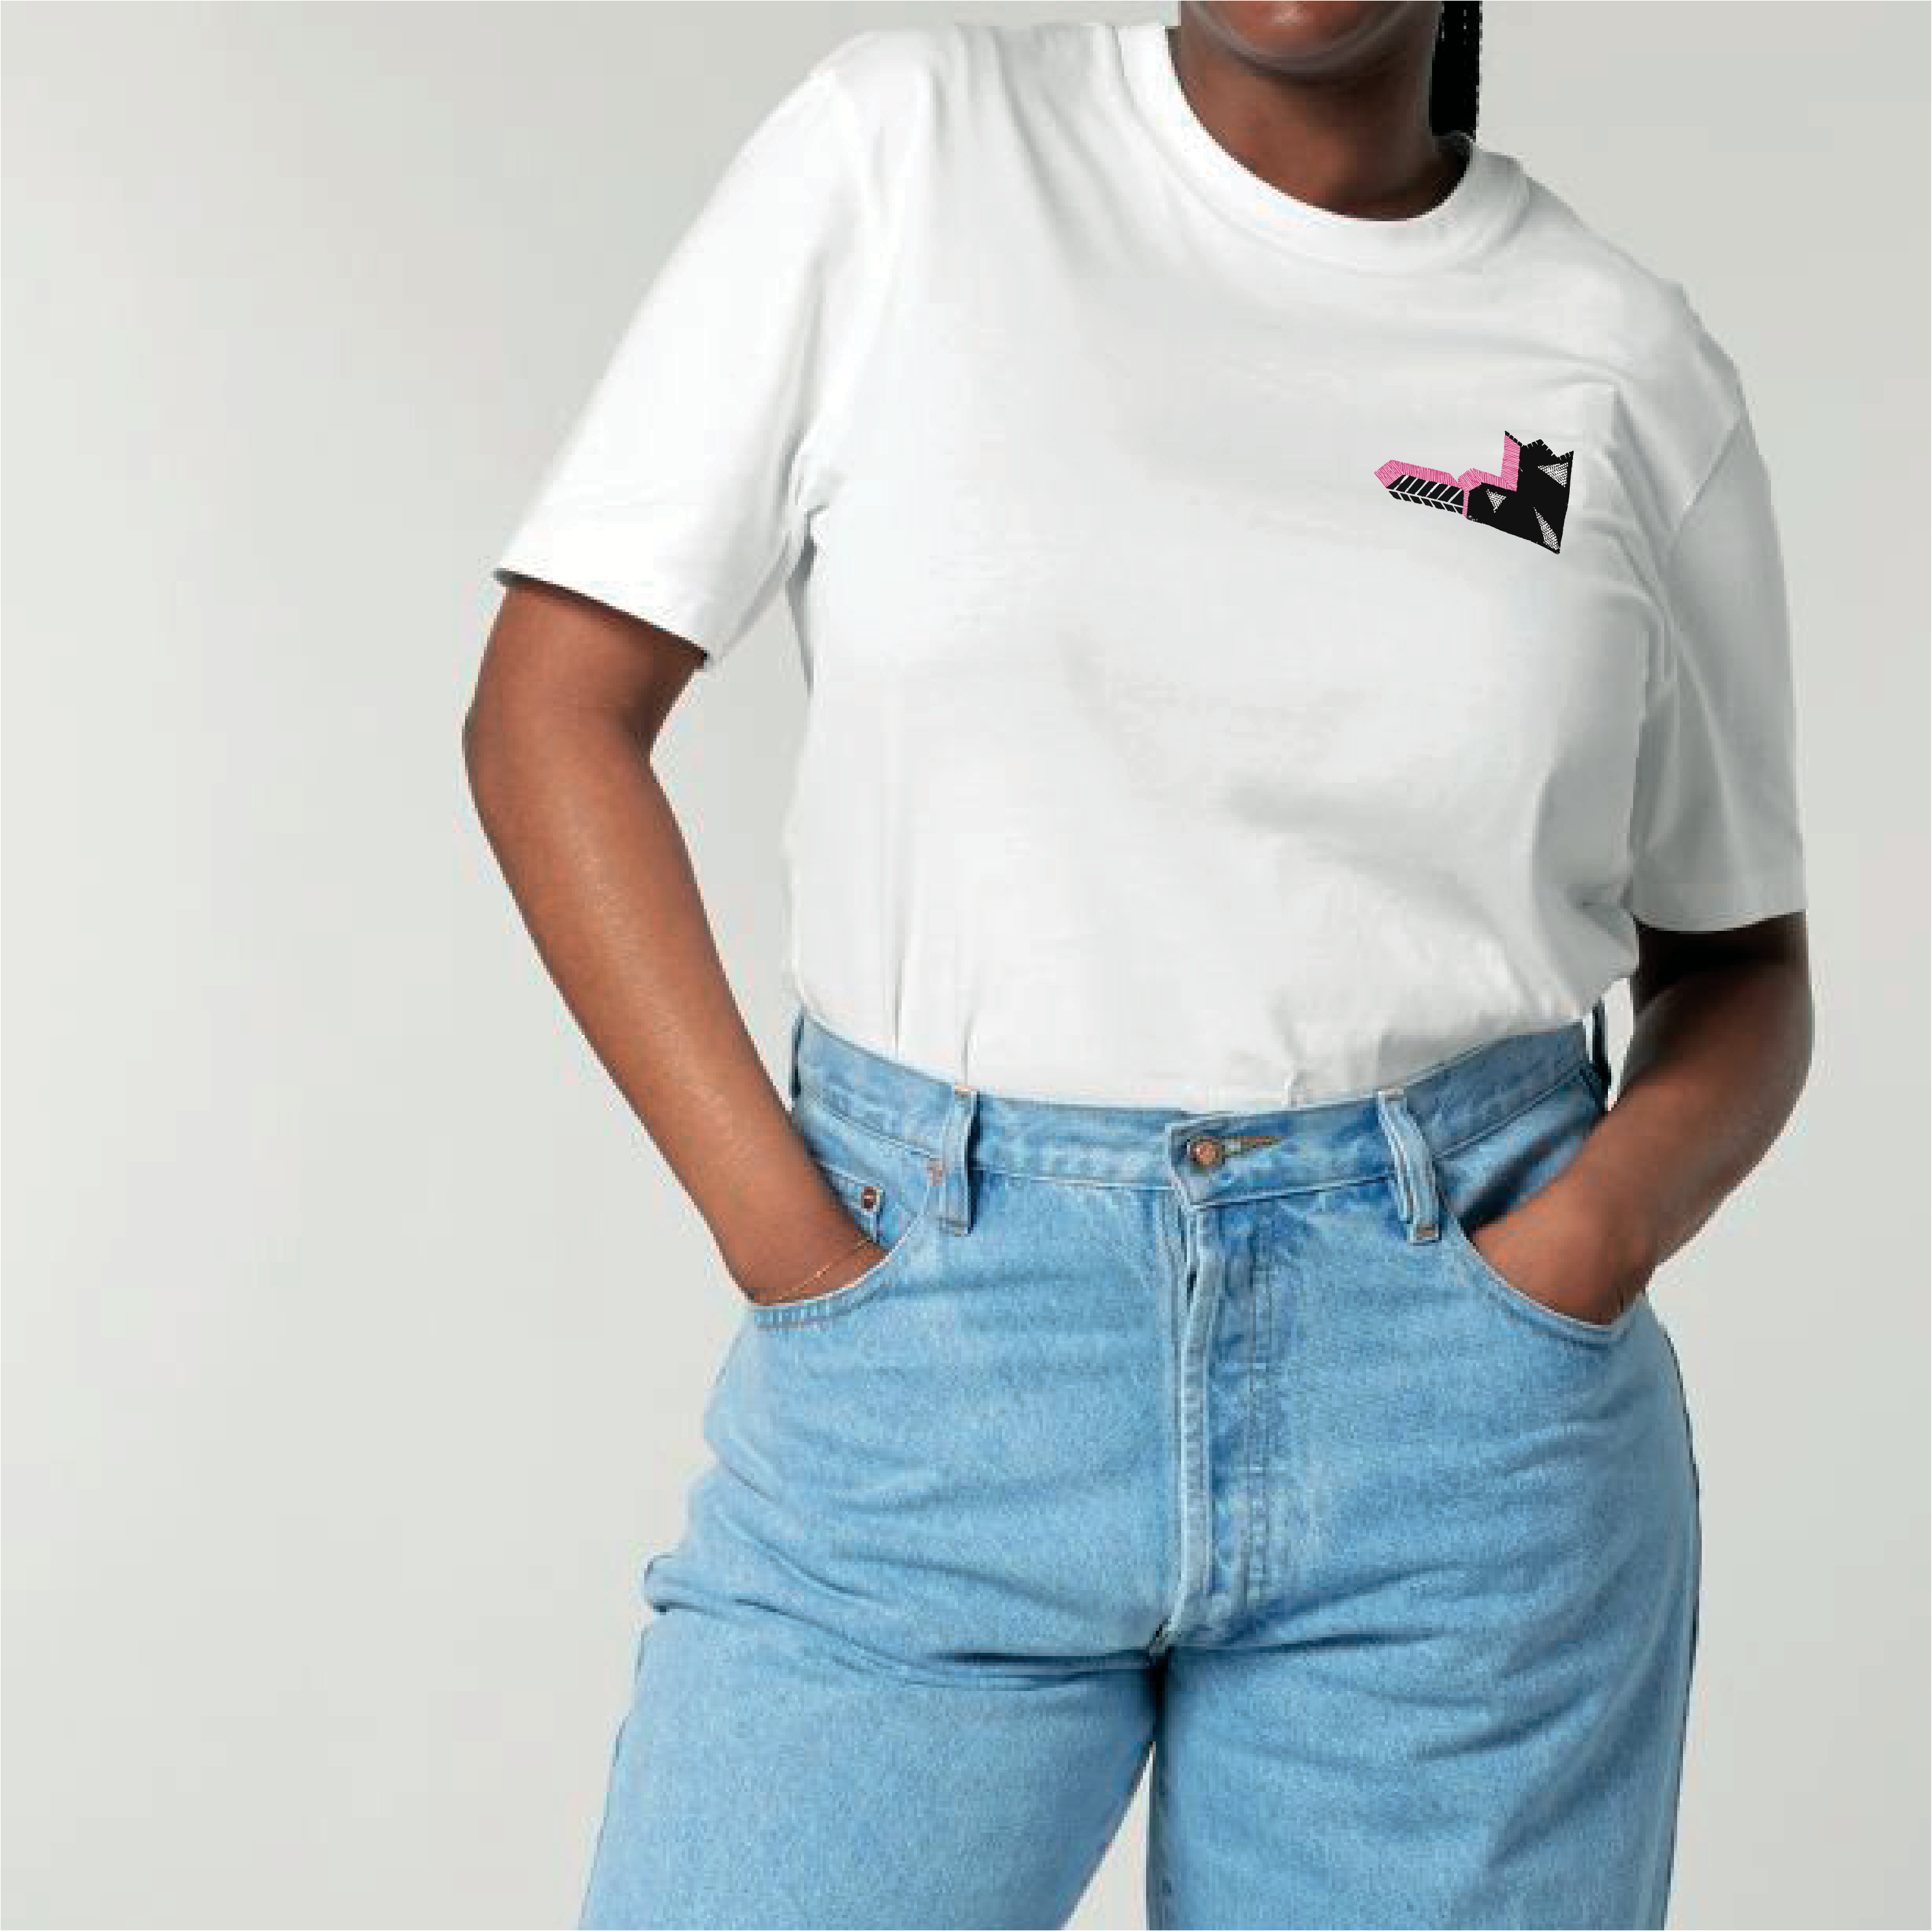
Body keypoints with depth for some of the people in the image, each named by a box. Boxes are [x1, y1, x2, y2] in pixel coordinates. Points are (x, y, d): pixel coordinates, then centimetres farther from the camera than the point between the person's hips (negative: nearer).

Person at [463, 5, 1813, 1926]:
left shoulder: (1640, 370, 5)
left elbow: (1741, 960, 14)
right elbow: (549, 708, 0)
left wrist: (1595, 1239, -7)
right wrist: (787, 1242, -8)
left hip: (1460, 1427, 2)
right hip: (933, 1353, -1)